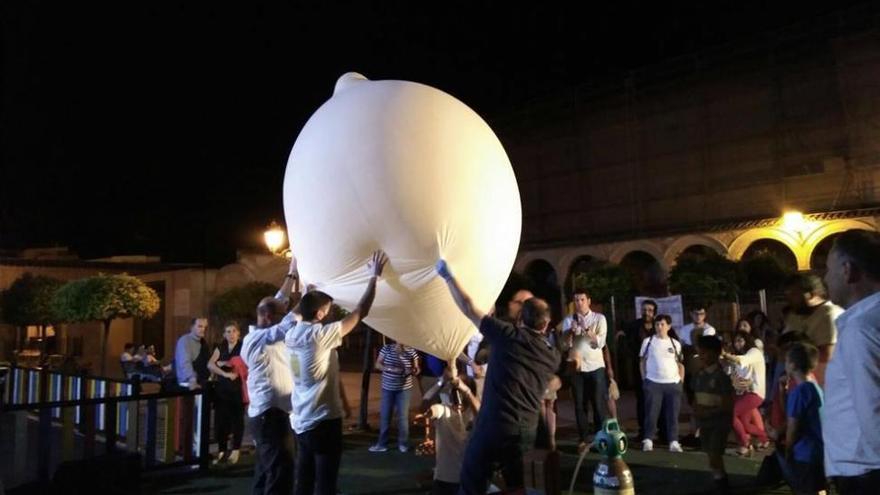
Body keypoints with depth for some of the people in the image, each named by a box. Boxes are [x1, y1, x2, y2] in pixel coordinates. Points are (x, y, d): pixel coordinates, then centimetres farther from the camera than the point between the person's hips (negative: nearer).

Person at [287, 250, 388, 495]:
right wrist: (374, 276, -7)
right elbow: (361, 311, -15)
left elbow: (302, 311, 28)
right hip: (323, 421, -8)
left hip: (301, 421, 8)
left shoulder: (292, 335, 4)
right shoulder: (320, 335, -17)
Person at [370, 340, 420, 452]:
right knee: (384, 416, 7)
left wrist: (413, 371, -25)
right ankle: (382, 444, 18)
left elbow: (416, 370, -1)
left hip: (404, 389, -1)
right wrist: (390, 369, -22)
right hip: (387, 388, 1)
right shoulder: (386, 348, -5)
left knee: (403, 416, 3)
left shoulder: (412, 352, -6)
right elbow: (378, 365, -5)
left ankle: (403, 443, 16)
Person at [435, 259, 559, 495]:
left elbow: (468, 308, -5)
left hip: (495, 426, -5)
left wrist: (448, 276, 5)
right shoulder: (553, 355, 7)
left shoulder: (510, 336, -7)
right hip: (527, 430, 5)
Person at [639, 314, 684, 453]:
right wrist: (644, 379, 2)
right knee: (651, 413, 1)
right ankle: (648, 440, 10)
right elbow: (642, 361, 8)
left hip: (673, 384, 2)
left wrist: (681, 381, 4)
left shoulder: (675, 343, 7)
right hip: (653, 383, -1)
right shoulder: (648, 341, 2)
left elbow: (680, 364, 12)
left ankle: (673, 441, 12)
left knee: (673, 414, 5)